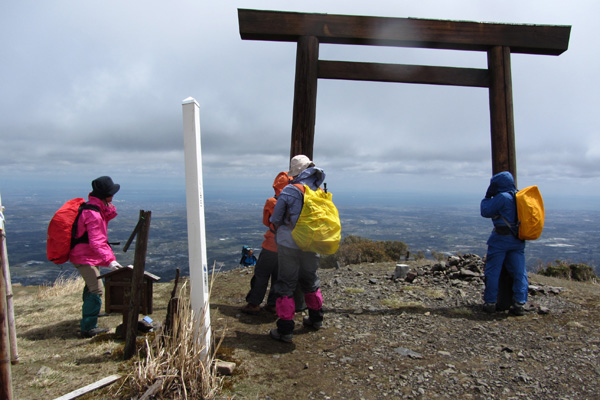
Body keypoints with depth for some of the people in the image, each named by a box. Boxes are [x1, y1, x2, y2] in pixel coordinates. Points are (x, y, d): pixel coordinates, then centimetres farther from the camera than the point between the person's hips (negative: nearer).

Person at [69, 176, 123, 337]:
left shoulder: (94, 208, 4)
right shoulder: (93, 215, -27)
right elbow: (96, 242, -33)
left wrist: (109, 209, -12)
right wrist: (110, 260, -39)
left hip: (84, 255, 11)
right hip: (84, 257, -11)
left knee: (91, 286, 26)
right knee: (96, 290, -13)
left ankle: (87, 319, 43)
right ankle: (88, 328, -9)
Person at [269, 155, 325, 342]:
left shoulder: (289, 190, -15)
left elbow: (275, 219, -7)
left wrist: (277, 225, 15)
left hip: (289, 244, -5)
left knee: (286, 285, 4)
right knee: (310, 281, 23)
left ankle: (285, 330, 9)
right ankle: (316, 319, 39)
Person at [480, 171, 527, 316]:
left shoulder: (502, 197, -15)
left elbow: (485, 212, -8)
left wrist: (487, 197, 4)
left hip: (501, 238, -7)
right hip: (518, 240, 7)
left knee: (492, 271, 3)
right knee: (519, 272, 8)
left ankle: (490, 303, 7)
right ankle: (519, 304, 6)